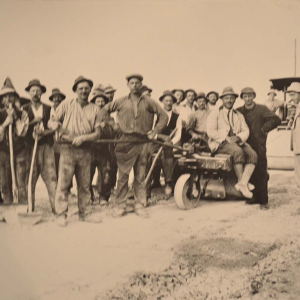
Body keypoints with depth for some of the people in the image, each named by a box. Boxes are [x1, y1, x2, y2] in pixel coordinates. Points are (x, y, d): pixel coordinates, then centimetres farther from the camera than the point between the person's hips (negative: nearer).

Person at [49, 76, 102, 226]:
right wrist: (55, 124, -18)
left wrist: (83, 137, -12)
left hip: (85, 150, 2)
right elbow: (54, 121, 7)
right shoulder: (66, 105, 6)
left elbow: (97, 133, 5)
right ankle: (61, 214, 2)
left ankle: (84, 213, 18)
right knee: (63, 183, -5)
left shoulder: (95, 109, 10)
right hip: (67, 148, -2)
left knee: (85, 184, 8)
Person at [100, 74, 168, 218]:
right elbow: (105, 110, 17)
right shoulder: (121, 102, 7)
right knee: (123, 175, -1)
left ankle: (140, 205, 16)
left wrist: (155, 131, 3)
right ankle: (121, 206, 9)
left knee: (140, 176, 7)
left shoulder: (149, 102, 8)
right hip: (125, 141, -1)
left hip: (143, 142, 1)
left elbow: (163, 116, 12)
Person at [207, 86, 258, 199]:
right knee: (238, 151, -35)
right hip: (220, 143, -5)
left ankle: (243, 183, -31)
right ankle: (242, 182, -24)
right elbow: (211, 131, -4)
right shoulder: (215, 113, 8)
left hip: (237, 142, 5)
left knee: (253, 155, -24)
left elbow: (245, 131, 10)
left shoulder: (239, 115, 22)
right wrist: (226, 138, -16)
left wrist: (238, 138, -13)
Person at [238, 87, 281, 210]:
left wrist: (264, 129, -7)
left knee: (261, 173, -6)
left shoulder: (261, 109, 1)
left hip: (259, 146, -4)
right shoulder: (239, 111, 12)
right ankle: (256, 197, 17)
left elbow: (276, 119, -7)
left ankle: (264, 200, -2)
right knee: (250, 173, 6)